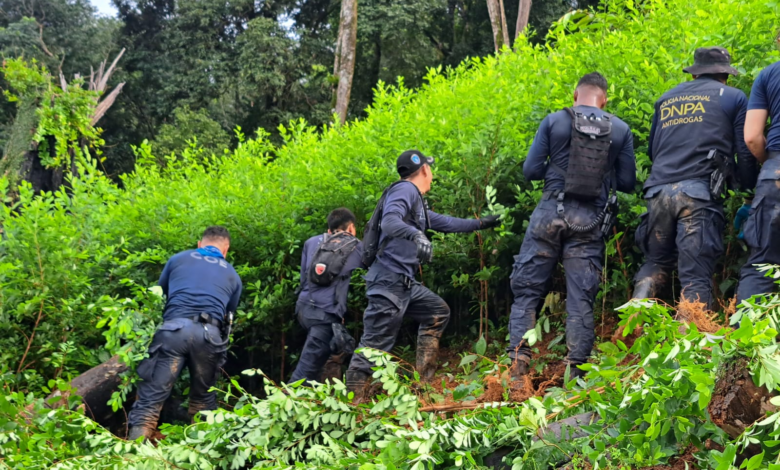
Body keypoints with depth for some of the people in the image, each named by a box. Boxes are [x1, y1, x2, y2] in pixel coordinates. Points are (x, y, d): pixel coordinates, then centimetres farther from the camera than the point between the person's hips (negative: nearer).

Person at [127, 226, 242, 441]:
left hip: (174, 329, -1)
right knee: (203, 399, 19)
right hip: (209, 334, 1)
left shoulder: (178, 259, 24)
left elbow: (160, 293, 35)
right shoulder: (232, 275, 26)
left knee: (151, 397, -3)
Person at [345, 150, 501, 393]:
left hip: (404, 282, 11)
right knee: (375, 343, -12)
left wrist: (480, 223, 41)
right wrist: (417, 235, -42)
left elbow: (446, 223, 34)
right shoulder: (405, 189, -8)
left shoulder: (417, 202, 21)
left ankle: (424, 380, 20)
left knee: (438, 312, 21)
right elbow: (390, 221, -26)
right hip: (388, 280, -11)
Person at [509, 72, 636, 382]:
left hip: (551, 213, -1)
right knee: (581, 299, 5)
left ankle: (517, 369, -1)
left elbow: (530, 170, 1)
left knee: (527, 290, 6)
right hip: (590, 220, 1)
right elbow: (627, 182, 6)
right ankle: (575, 373, 3)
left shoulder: (554, 121, 1)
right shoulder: (620, 130, 5)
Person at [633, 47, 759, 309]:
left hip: (659, 191, 4)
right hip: (699, 192, -4)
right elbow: (745, 153, 6)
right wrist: (749, 190, 18)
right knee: (696, 276, -5)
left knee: (655, 263, 19)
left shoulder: (667, 99, 24)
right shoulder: (733, 98, 11)